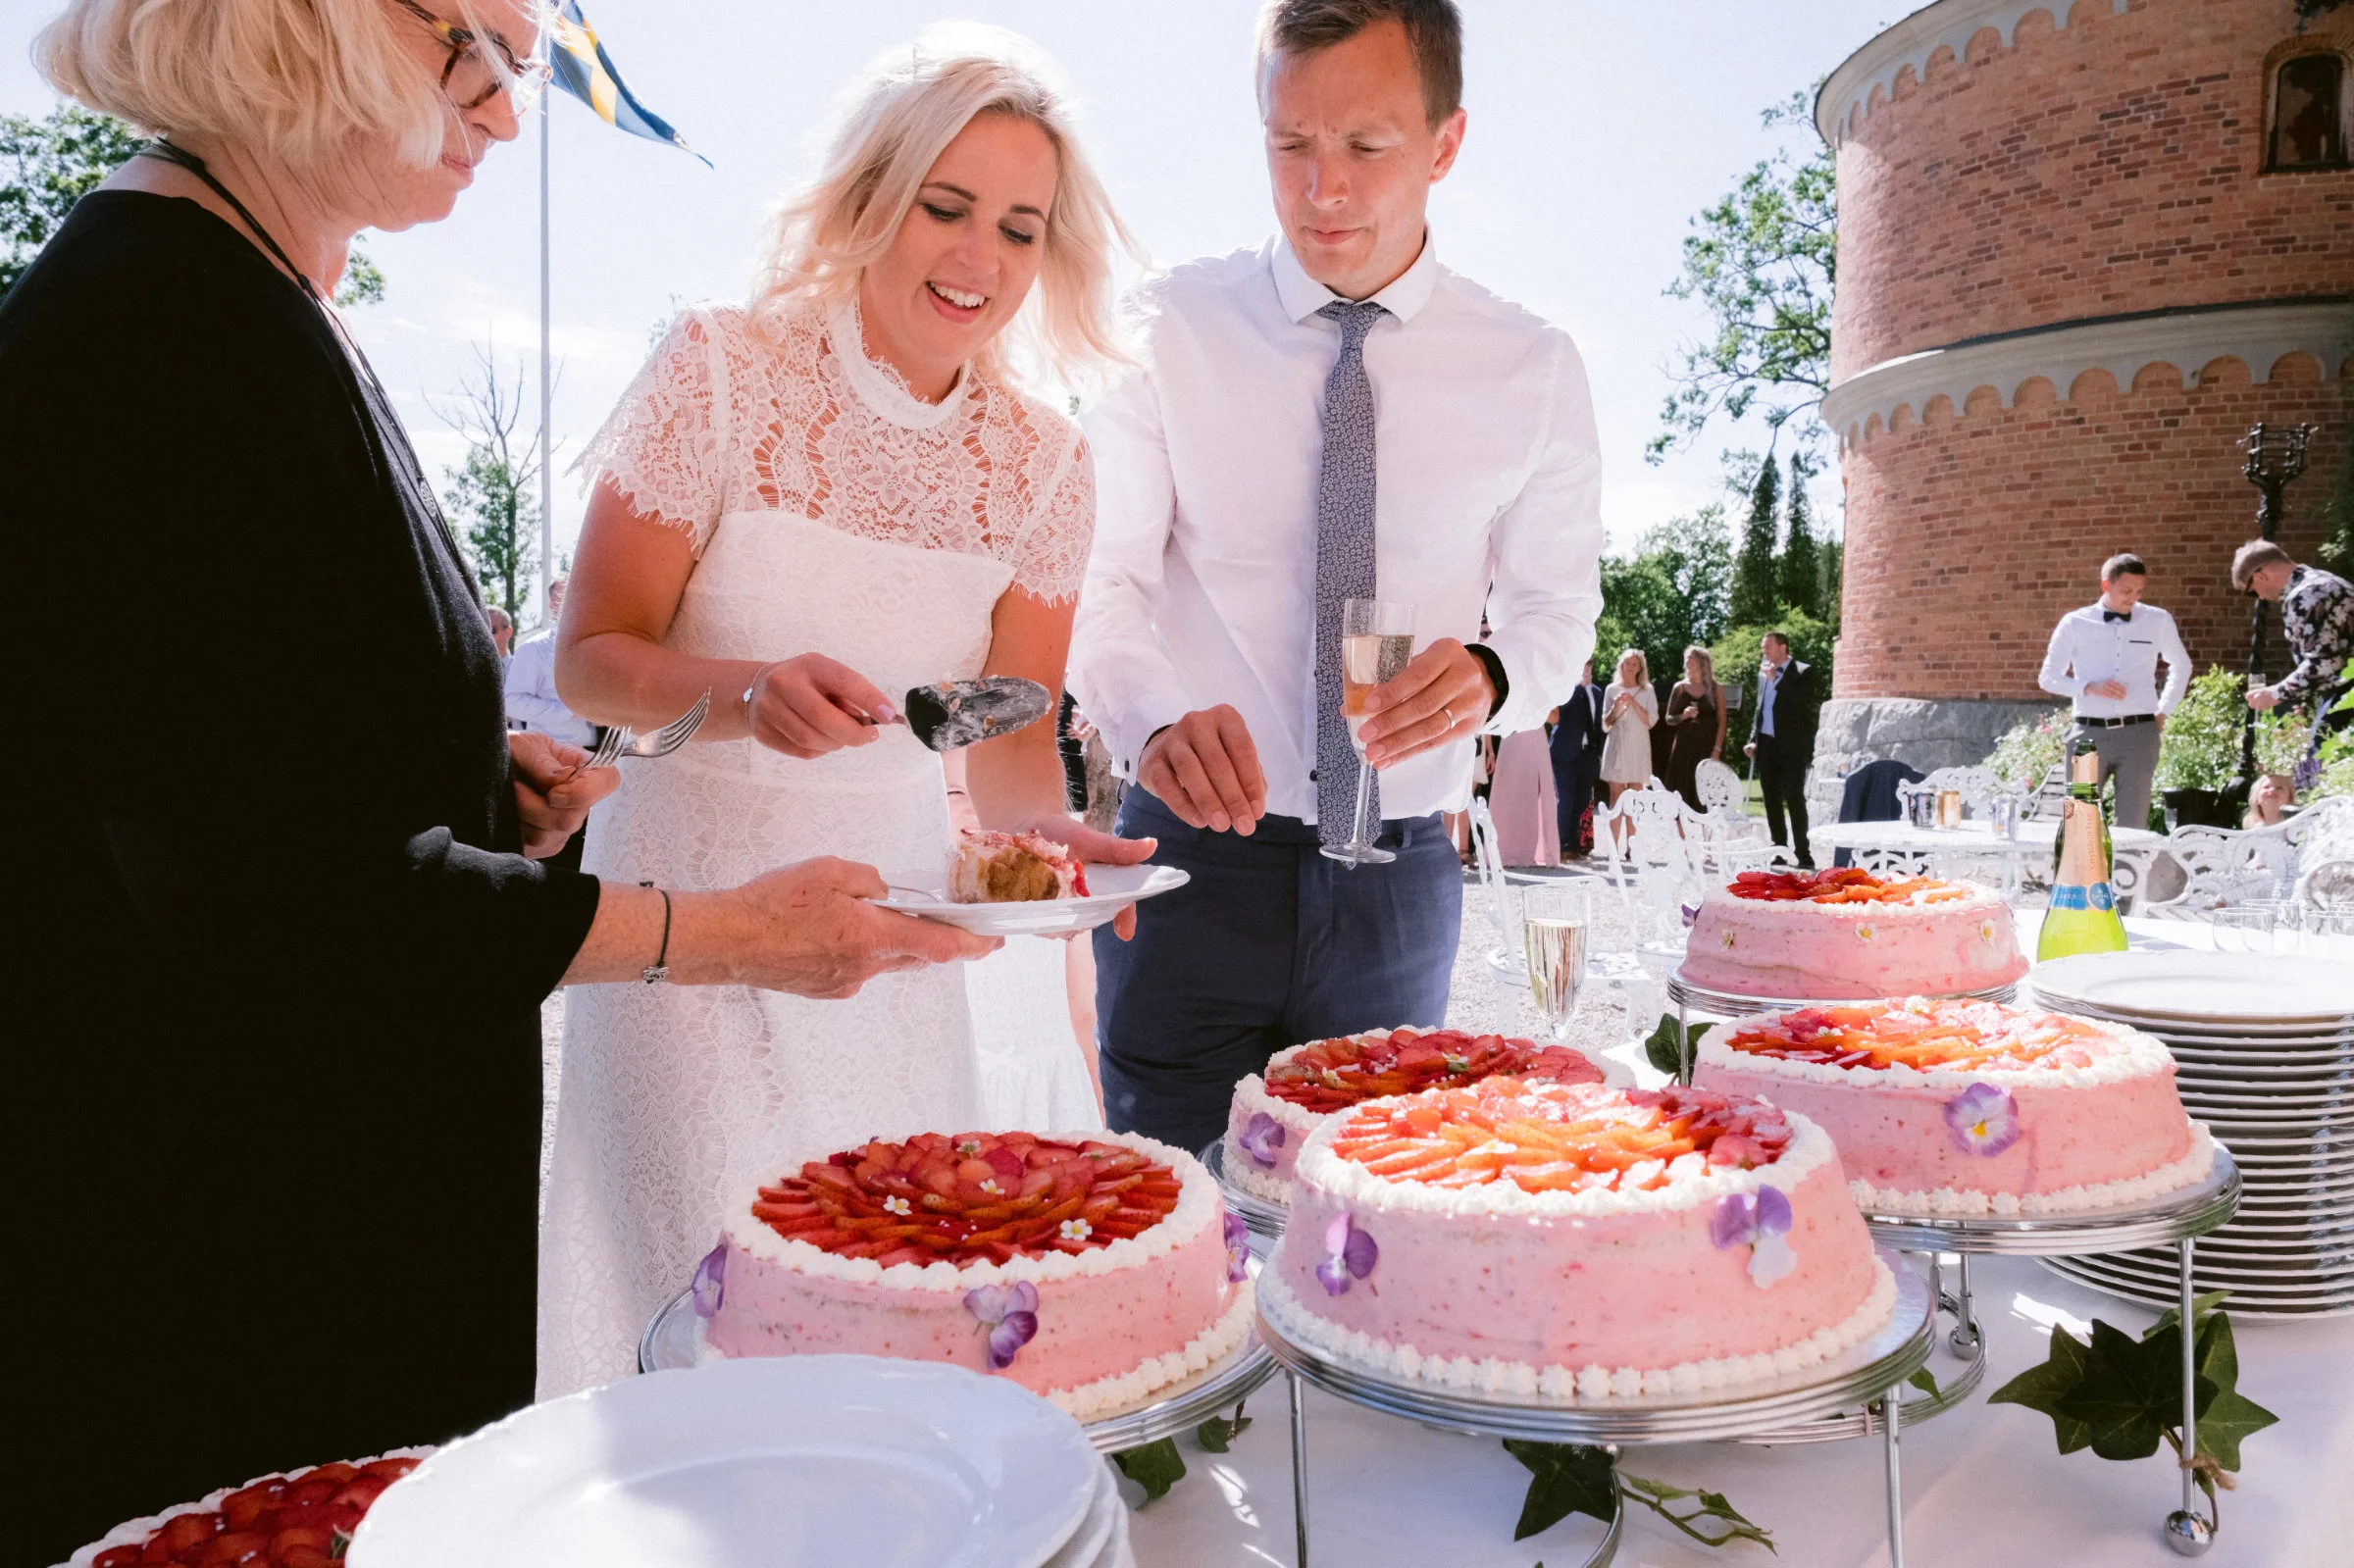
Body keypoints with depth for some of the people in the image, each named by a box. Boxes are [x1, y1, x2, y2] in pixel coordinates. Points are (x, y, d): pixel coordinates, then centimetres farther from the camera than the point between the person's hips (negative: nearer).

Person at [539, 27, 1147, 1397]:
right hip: (696, 888, -3)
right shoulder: (724, 369, -11)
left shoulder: (1044, 463, -1)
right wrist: (748, 691, -29)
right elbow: (590, 658, -9)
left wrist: (1046, 829, -21)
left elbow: (1014, 734, 2)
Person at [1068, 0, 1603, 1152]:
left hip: (1401, 880, 2)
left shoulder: (1532, 369, 2)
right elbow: (1103, 576, -8)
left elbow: (1559, 604, 9)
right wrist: (1153, 716, -29)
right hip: (1197, 851, -1)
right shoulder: (1169, 329, -3)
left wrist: (1492, 672, -15)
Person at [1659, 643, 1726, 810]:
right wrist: (1684, 715, -11)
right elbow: (1669, 719, 10)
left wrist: (1717, 749, -10)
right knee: (1682, 793, -2)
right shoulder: (1680, 687, 8)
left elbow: (1721, 721, 0)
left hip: (1707, 747, -1)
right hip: (1684, 746, 2)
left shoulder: (1715, 688, 4)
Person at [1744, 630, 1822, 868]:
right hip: (1766, 746, 6)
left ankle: (1803, 855, -5)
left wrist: (1775, 679, -17)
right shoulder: (1764, 673, 15)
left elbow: (1803, 701, -19)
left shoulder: (1803, 671, -4)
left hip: (1791, 747, -6)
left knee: (1795, 800, -8)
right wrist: (1753, 740, 12)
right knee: (1772, 802, 8)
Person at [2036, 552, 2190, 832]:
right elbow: (2047, 677, 7)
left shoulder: (2158, 621, 7)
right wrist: (2090, 687, -10)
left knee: (2132, 826, 1)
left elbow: (2181, 666, 24)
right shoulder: (2075, 624, 3)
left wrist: (2163, 710, 15)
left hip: (2139, 732, 1)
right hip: (2090, 733, -1)